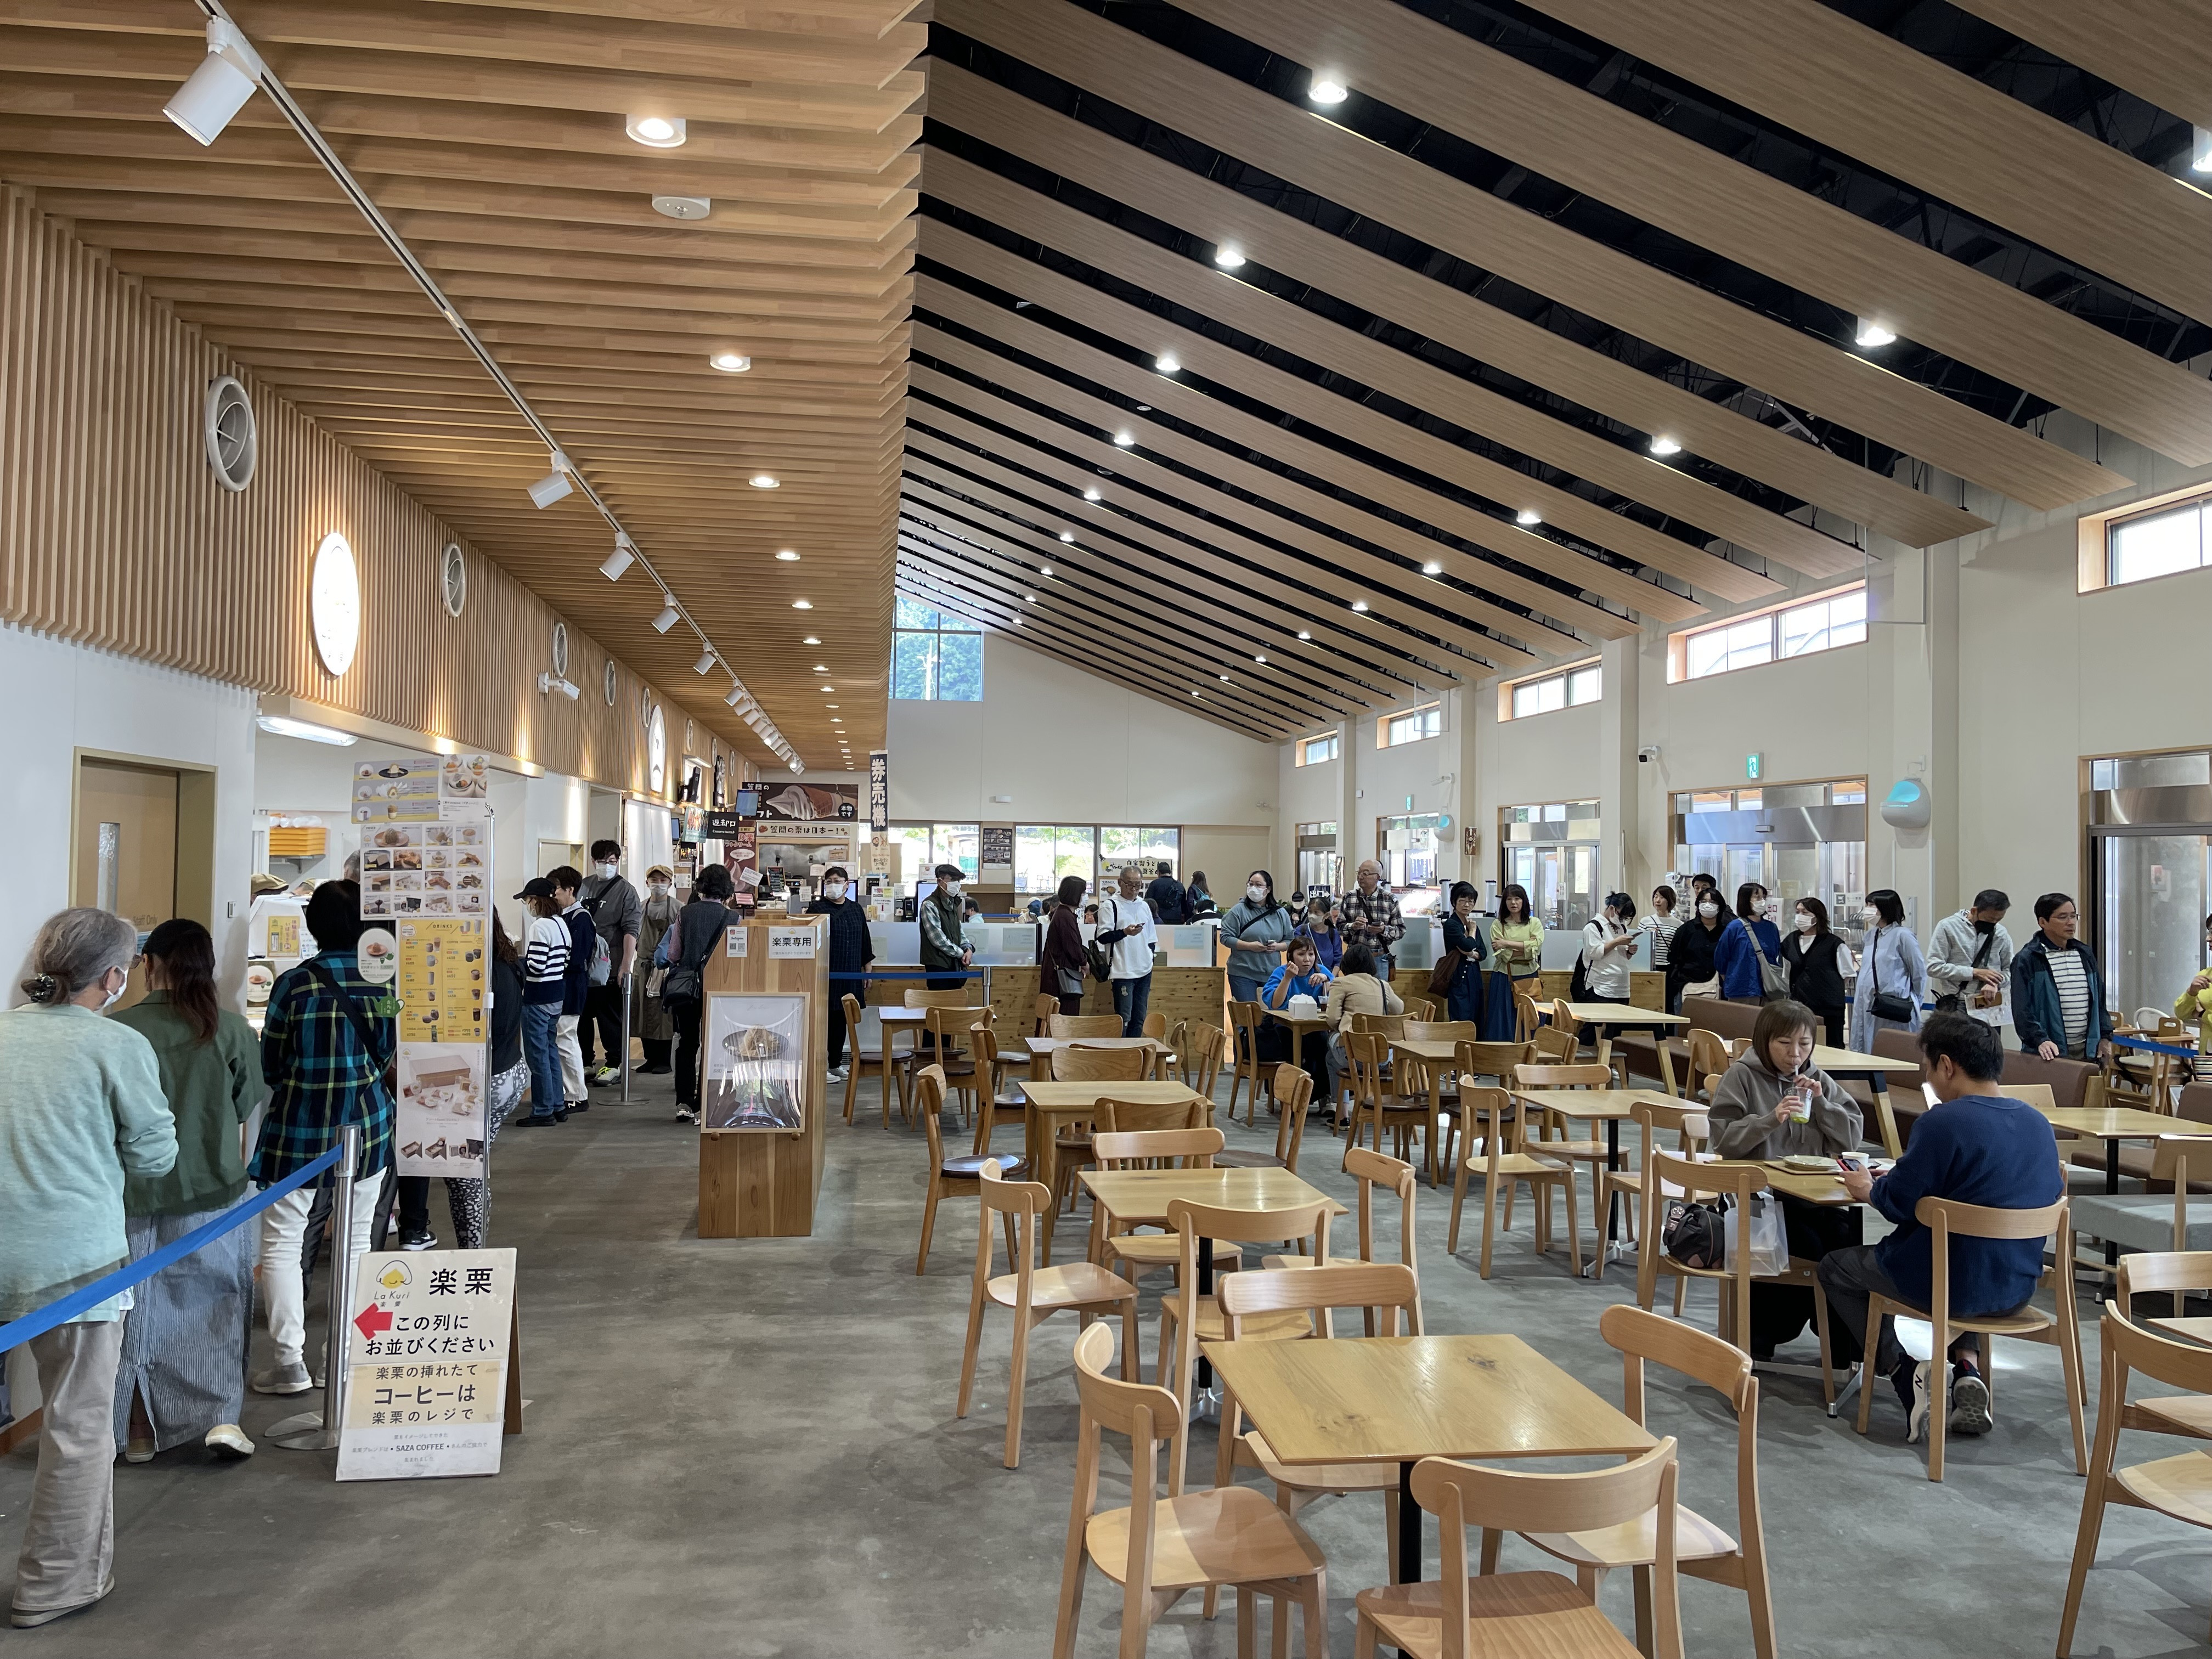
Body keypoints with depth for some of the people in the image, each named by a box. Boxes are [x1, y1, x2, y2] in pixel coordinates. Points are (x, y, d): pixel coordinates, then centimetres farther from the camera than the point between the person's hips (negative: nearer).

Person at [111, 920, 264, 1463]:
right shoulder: (232, 1030, -9)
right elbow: (247, 1106, 1)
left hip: (135, 1191, 0)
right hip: (211, 1191, 0)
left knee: (138, 1305, 14)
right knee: (215, 1301, 13)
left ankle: (138, 1431, 23)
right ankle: (223, 1415, 4)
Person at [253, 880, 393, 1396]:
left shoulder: (294, 984, -13)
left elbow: (270, 1067, -4)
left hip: (298, 1129, -3)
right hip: (368, 1125, 3)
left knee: (281, 1243, 7)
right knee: (355, 1241, 14)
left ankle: (291, 1361, 5)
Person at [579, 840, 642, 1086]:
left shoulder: (626, 891, -6)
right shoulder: (584, 885, 10)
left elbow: (631, 930, -12)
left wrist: (626, 965, -20)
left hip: (609, 967, -6)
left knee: (610, 1017, 0)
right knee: (581, 1014, 12)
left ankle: (614, 1065, 9)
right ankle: (584, 1063, 23)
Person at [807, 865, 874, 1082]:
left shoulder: (856, 909, 11)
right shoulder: (817, 909, -4)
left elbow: (864, 943, 17)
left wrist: (866, 972, 16)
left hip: (849, 977, 5)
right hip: (826, 975, -5)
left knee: (842, 1020, 11)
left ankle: (836, 1064, 21)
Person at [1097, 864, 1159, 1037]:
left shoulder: (1144, 906, 15)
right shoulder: (1110, 905, -5)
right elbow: (1103, 937, -12)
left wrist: (1150, 955, 12)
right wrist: (1124, 932, -25)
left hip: (1144, 971, 6)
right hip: (1123, 971, -6)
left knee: (1139, 1018, 10)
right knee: (1124, 1018, -8)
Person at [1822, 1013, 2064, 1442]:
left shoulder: (1943, 1122, -21)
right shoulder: (2039, 1123, 3)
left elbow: (1899, 1203, -17)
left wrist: (1870, 1189, 6)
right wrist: (1887, 1182, 19)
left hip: (1955, 1287, -7)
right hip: (2018, 1287, 7)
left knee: (1835, 1266, 17)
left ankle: (1902, 1368, 2)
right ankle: (1968, 1370, 19)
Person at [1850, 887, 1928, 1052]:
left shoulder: (1903, 935, -8)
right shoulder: (1871, 935, 13)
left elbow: (1919, 971, -4)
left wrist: (1914, 1002, 3)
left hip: (1895, 1012, -7)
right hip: (1869, 1007, 7)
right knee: (1869, 1054, 7)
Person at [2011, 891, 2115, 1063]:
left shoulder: (2085, 955, 15)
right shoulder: (2027, 960, -7)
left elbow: (2100, 999, 21)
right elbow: (2022, 1009, -13)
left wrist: (2105, 1036, 12)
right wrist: (2040, 1040, -23)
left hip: (2088, 1049, 6)